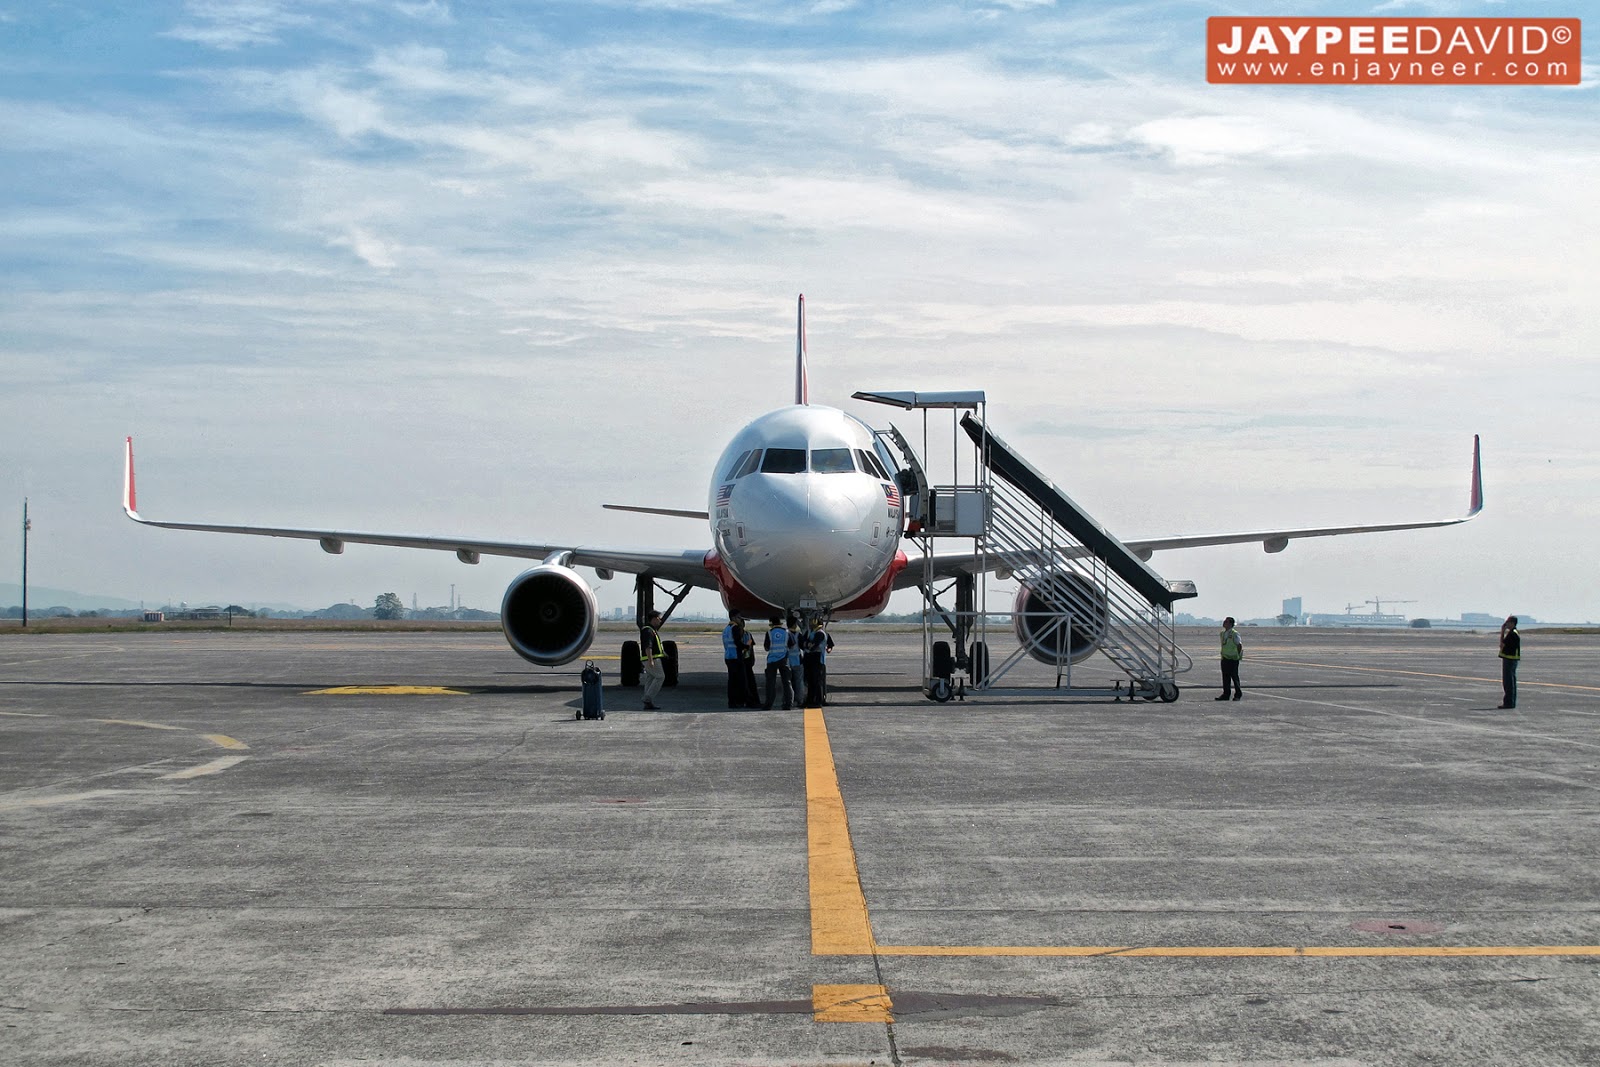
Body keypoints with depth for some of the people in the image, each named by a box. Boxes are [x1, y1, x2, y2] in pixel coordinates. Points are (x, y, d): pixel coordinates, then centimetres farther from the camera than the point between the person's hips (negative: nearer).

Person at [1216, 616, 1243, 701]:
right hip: (1225, 658, 7)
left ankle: (1238, 694, 7)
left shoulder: (1234, 634, -12)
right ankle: (1226, 694, 11)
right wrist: (1223, 655, 13)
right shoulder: (1222, 633, 11)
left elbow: (1239, 645, -10)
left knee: (1234, 676, -2)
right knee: (1225, 677, 7)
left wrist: (1237, 655, -8)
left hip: (1233, 659, -7)